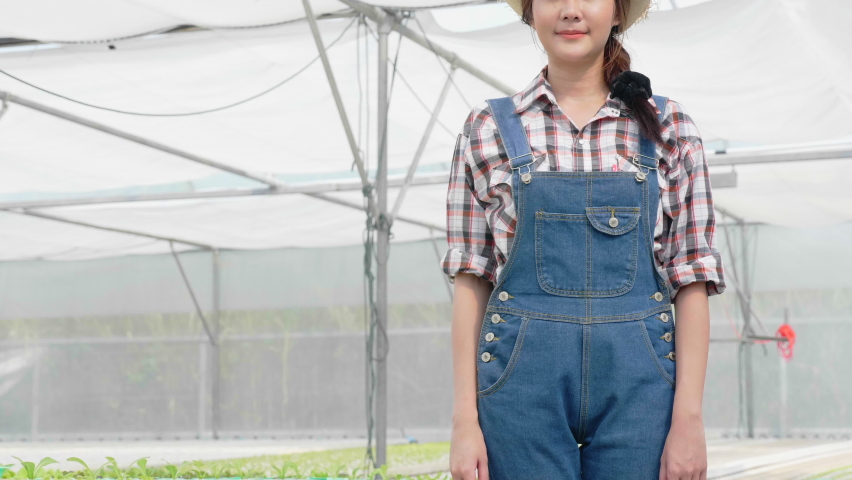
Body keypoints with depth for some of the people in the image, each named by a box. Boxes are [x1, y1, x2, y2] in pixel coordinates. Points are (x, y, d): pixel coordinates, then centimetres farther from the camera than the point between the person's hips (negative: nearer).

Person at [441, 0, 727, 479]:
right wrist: (465, 420, -2)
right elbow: (470, 281, 4)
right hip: (523, 379, 0)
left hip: (636, 385, 1)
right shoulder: (489, 128, 6)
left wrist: (689, 418, -5)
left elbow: (692, 282, 3)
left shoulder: (669, 128, 6)